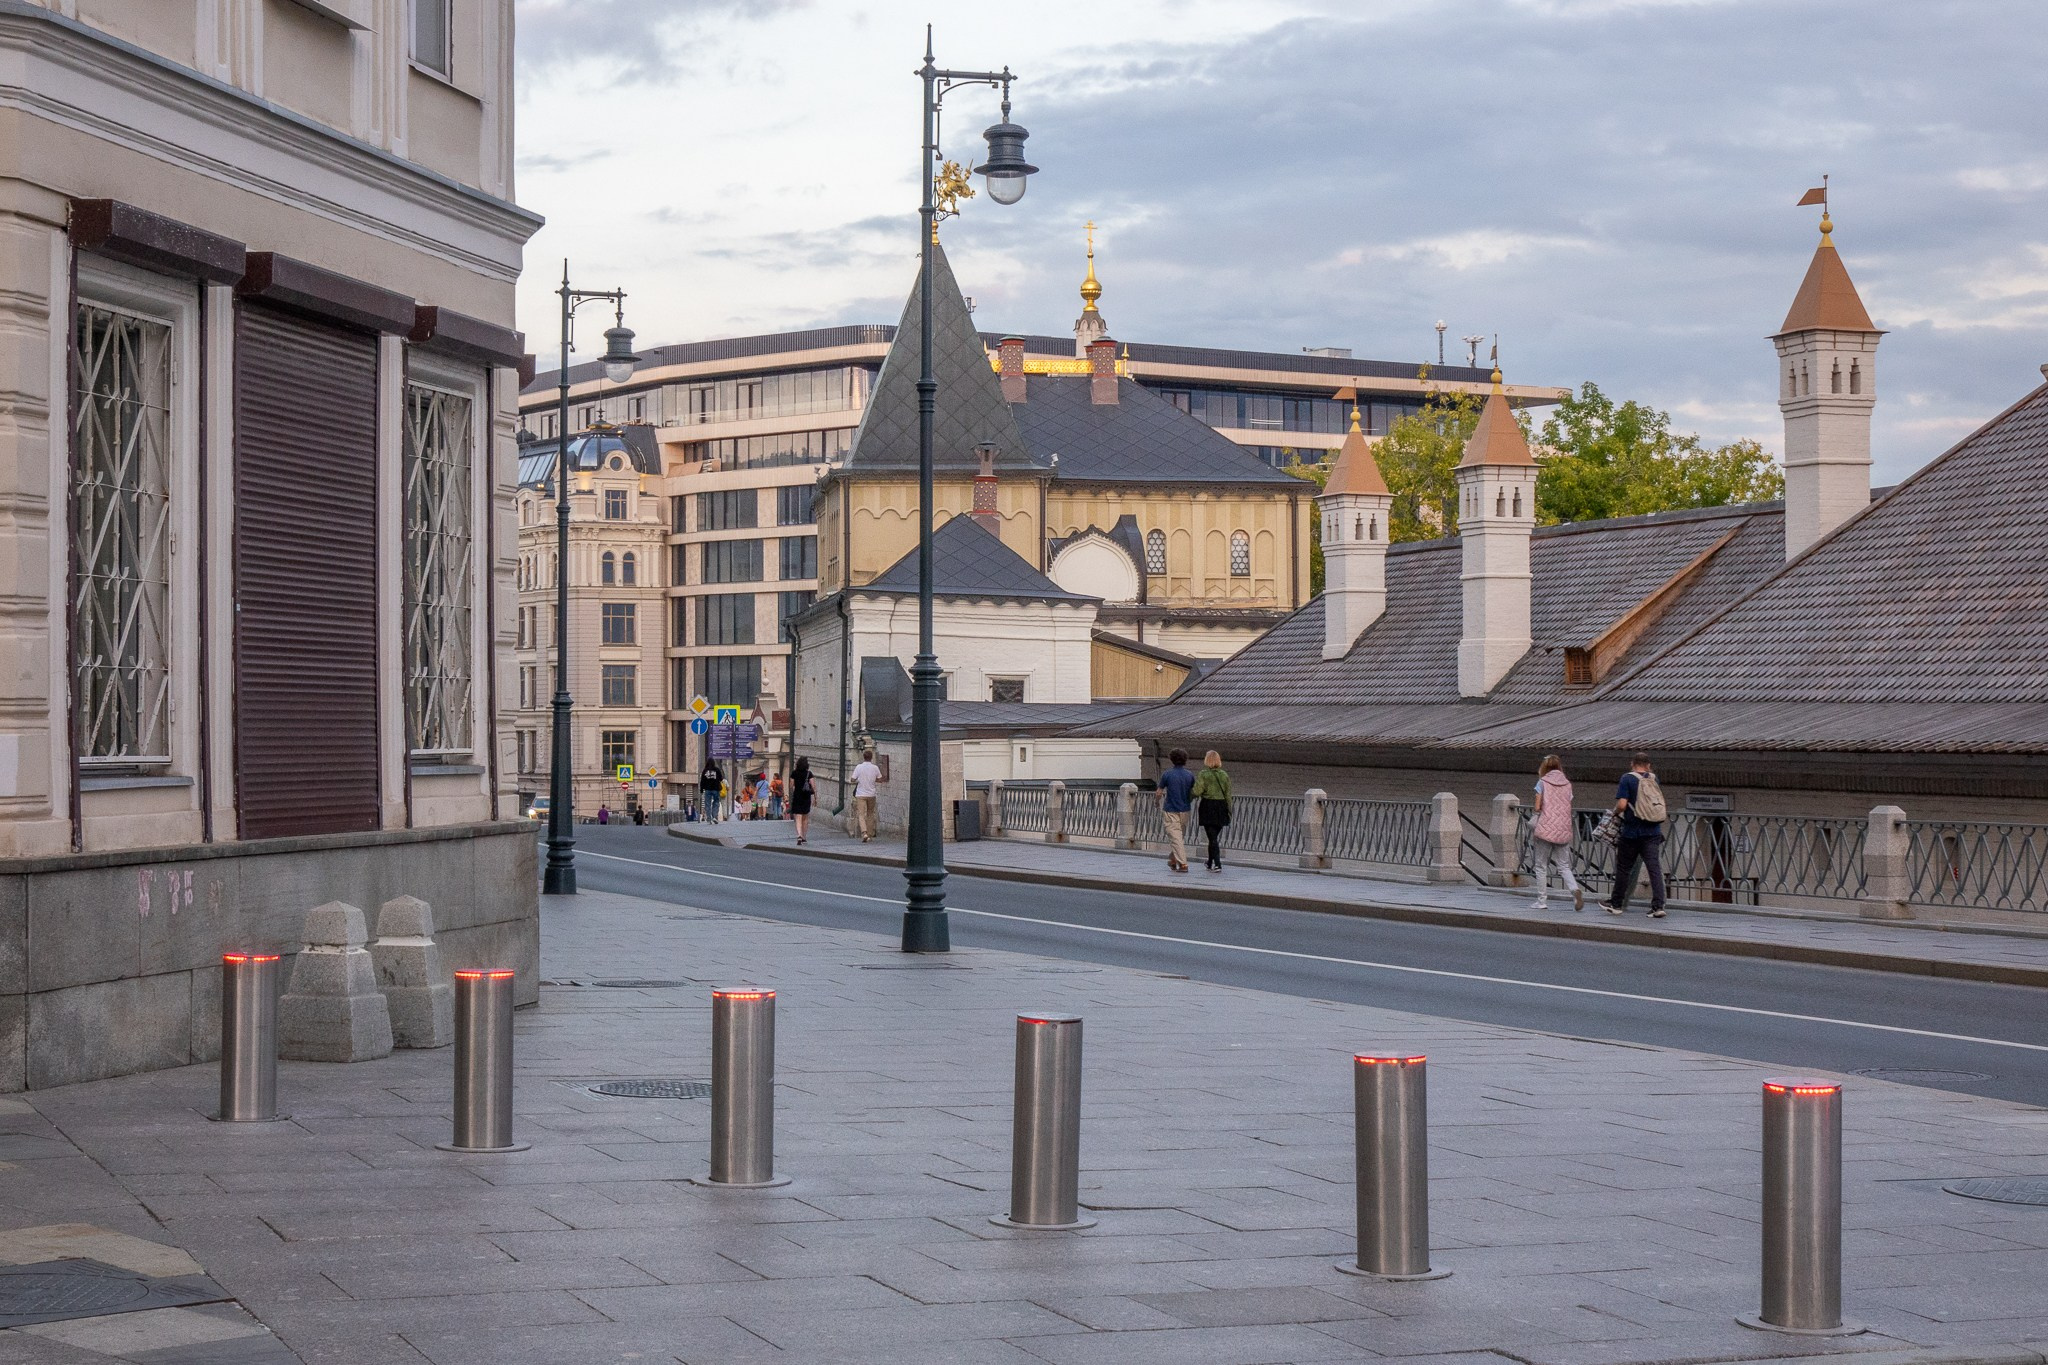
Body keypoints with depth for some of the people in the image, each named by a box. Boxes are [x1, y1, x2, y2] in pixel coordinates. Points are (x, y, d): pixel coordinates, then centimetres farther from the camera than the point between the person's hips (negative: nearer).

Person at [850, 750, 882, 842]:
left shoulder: (859, 767, -8)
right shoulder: (875, 768, -4)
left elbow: (853, 780, -8)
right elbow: (880, 780, 5)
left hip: (860, 795, -2)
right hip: (871, 794, 2)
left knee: (861, 814, -3)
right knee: (870, 814, 15)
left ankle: (864, 833, -23)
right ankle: (870, 836, 17)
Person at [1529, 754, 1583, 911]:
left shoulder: (1543, 782, -1)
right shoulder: (1567, 784, 10)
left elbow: (1537, 807, -4)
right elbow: (1568, 808, 8)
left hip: (1546, 828, -4)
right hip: (1564, 830, 4)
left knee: (1541, 866, 7)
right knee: (1564, 866, 6)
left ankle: (1542, 901, 7)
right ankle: (1575, 890, -19)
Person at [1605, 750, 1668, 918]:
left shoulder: (1627, 778, -8)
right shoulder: (1653, 778, 6)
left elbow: (1622, 804, -15)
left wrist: (1615, 812, 4)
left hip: (1631, 832, -3)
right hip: (1653, 833, 3)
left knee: (1623, 869, 10)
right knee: (1655, 868, -2)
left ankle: (1617, 905, 21)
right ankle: (1658, 906, -11)